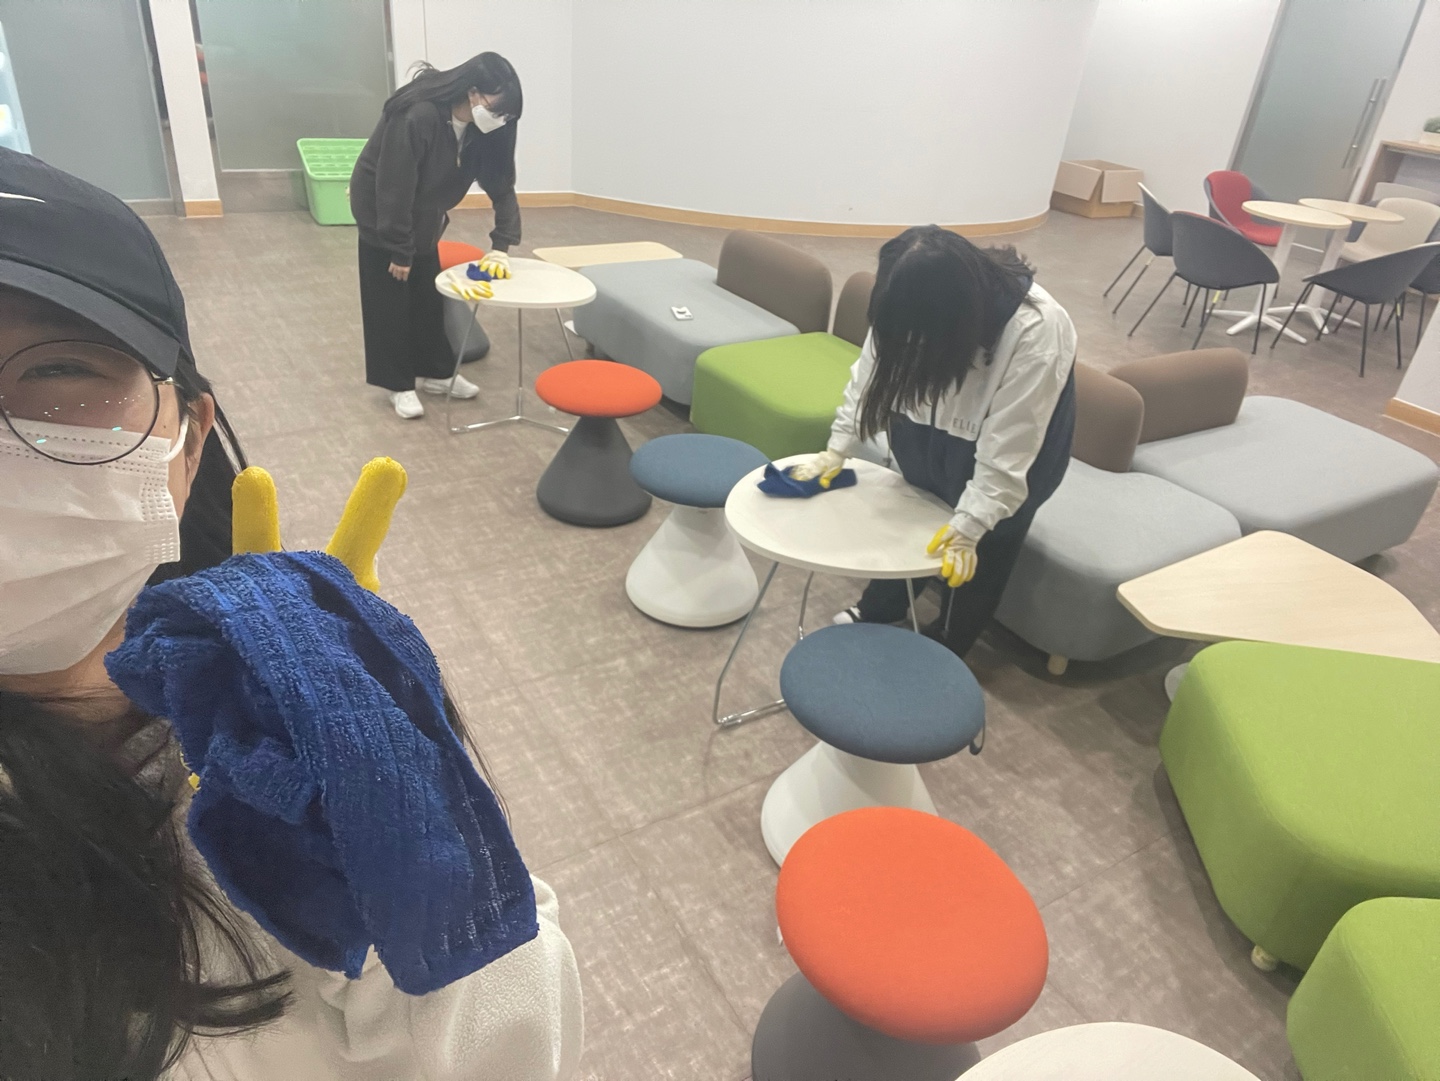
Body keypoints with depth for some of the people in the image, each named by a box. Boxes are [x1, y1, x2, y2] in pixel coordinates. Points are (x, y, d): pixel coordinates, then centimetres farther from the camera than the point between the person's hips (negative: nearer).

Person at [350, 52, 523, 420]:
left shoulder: (480, 127, -12)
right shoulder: (417, 116, -33)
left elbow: (501, 184, -9)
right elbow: (394, 188, -30)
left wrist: (502, 245, -21)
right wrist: (399, 250, -24)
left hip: (422, 219, 7)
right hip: (381, 214, -7)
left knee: (429, 297, 13)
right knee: (390, 303, 2)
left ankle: (435, 372, 27)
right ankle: (399, 385, 12)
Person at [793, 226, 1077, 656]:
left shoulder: (1035, 333, -39)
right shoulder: (917, 302, -25)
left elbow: (1006, 453, -34)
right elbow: (874, 372, -12)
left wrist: (968, 525, -33)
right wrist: (837, 449, -15)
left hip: (1017, 442, -4)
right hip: (942, 431, 4)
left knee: (985, 547, 6)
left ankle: (945, 649, 28)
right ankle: (880, 608, 40)